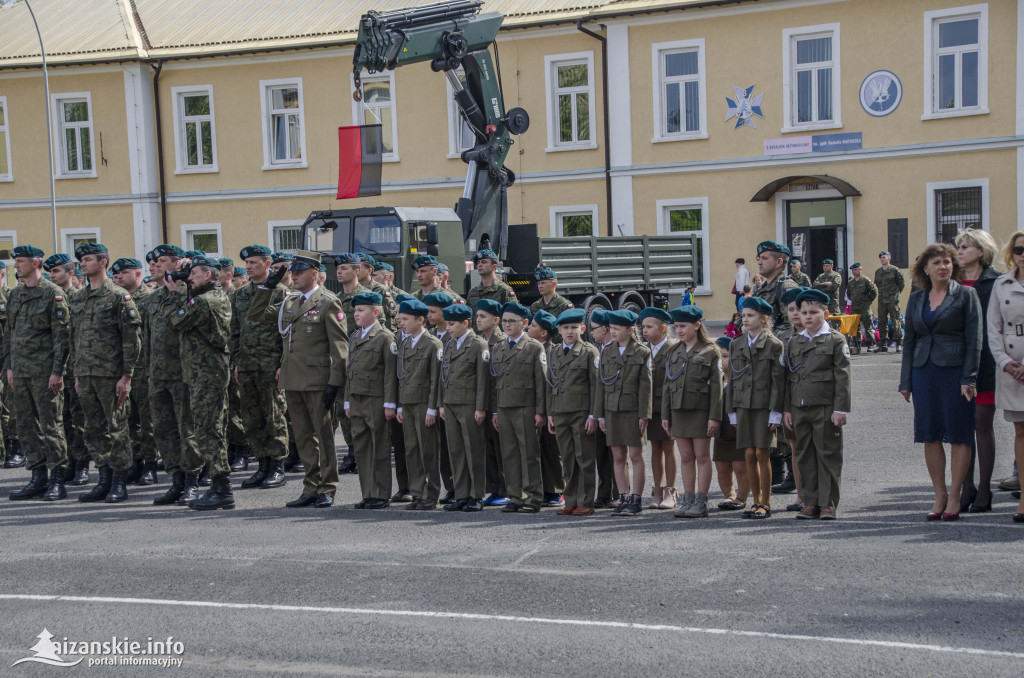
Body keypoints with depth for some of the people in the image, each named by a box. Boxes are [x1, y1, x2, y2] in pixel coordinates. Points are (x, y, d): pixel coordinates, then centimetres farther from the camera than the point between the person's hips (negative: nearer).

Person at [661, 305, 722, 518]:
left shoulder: (710, 351, -3)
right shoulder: (674, 353, 12)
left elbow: (716, 386, -6)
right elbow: (667, 385, 13)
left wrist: (714, 417, -12)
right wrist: (665, 415, 8)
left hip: (700, 410, -5)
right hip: (678, 410, 5)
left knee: (702, 456, 0)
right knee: (686, 457, 8)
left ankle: (701, 502, 3)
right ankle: (688, 500, 13)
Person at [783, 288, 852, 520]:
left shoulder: (836, 340, 0)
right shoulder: (794, 342, 13)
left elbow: (842, 376, -5)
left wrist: (840, 409, -10)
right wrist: (787, 409, 9)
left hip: (825, 407, -4)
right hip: (799, 408, 5)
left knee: (828, 455, -1)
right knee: (805, 456, 7)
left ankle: (828, 503, 5)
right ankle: (810, 502, 14)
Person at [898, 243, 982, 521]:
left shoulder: (965, 295, 0)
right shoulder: (916, 299, 11)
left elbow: (974, 340, -5)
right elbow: (909, 340, 14)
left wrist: (968, 378, -12)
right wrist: (905, 380, 9)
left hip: (955, 370, -4)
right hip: (924, 371, 4)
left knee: (959, 435, 0)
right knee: (930, 435, 5)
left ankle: (954, 497, 8)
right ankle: (939, 495, 14)